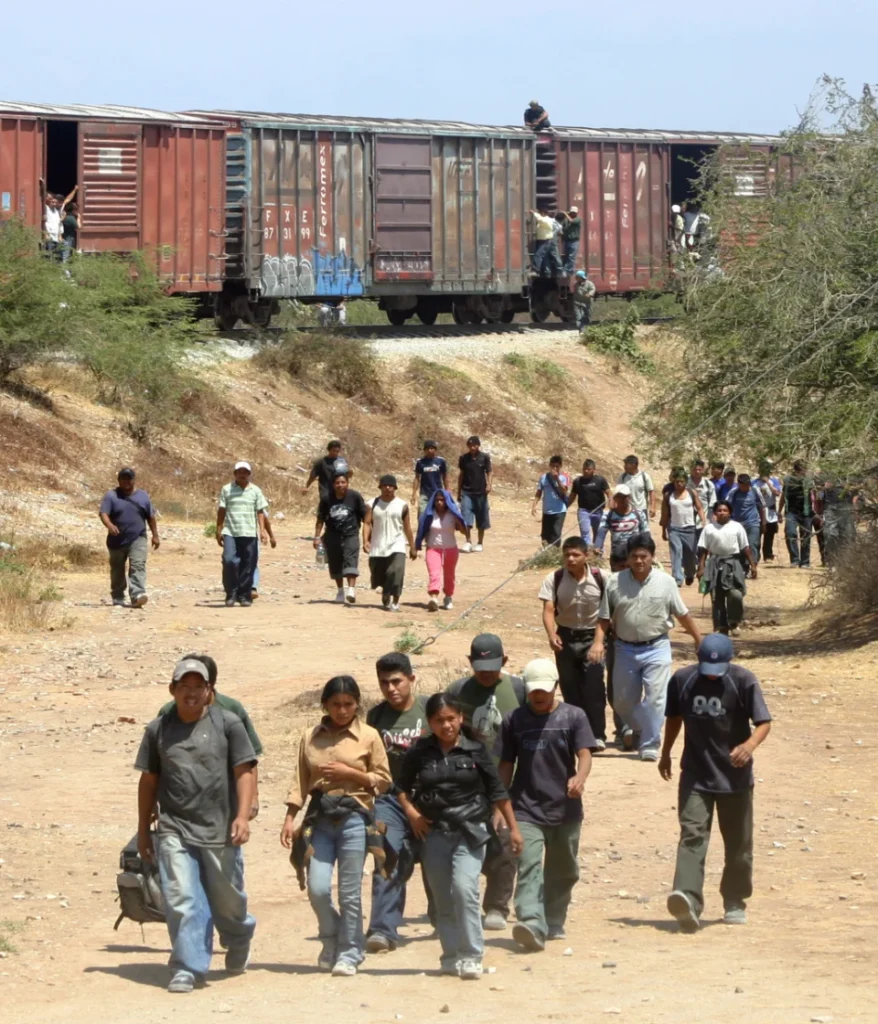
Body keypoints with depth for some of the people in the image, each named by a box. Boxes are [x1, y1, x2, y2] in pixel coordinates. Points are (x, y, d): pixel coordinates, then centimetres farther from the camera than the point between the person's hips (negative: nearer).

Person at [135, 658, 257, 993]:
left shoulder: (228, 724, 3)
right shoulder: (158, 730, 8)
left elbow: (244, 773, -1)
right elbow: (148, 781, 14)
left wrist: (242, 816, -13)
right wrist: (143, 830, 14)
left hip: (218, 829, -1)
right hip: (174, 830, 1)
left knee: (227, 899, 11)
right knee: (181, 900, -10)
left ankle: (239, 945, 40)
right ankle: (187, 968, -7)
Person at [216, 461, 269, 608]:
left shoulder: (255, 491, 9)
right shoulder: (227, 490, 7)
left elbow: (260, 512, 8)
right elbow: (221, 511, 8)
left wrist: (262, 530, -3)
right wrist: (219, 530, 3)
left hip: (249, 533, 1)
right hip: (230, 532, -1)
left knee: (248, 565, 1)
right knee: (229, 561, -16)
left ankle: (244, 596, 11)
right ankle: (231, 594, -3)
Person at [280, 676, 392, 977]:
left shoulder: (369, 736, 1)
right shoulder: (310, 737, 9)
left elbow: (384, 781, 2)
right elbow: (300, 781, 8)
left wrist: (350, 773, -11)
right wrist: (290, 818, -1)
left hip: (354, 818, -2)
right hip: (321, 818, 3)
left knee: (349, 892, -1)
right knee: (317, 889, -5)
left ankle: (349, 954, 11)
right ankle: (331, 941, 20)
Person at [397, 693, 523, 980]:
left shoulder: (475, 751, 0)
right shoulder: (419, 753, 4)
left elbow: (497, 791, 6)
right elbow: (403, 787, 17)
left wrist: (513, 828, 7)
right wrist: (411, 811, 0)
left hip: (470, 830, -3)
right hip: (434, 832, 3)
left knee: (464, 888, -19)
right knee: (443, 900, 7)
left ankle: (471, 956, -14)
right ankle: (451, 956, 17)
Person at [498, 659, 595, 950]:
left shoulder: (573, 716, 2)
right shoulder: (514, 720, 5)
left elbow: (584, 754, -9)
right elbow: (506, 764, 11)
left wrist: (579, 778, -31)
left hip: (565, 809, 1)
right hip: (526, 809, -1)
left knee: (562, 871, 12)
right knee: (529, 866, -18)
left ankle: (553, 924, 29)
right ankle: (532, 924, -31)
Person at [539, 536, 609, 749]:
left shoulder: (601, 577, -12)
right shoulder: (554, 579, -9)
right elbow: (548, 609, -15)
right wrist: (551, 635, -32)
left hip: (592, 637, -2)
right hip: (566, 637, 2)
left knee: (594, 687, -11)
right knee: (570, 688, 8)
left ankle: (597, 735, -9)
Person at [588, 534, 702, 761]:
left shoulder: (665, 582, -4)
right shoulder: (615, 582, -4)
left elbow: (683, 615, 5)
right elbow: (604, 617, 0)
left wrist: (700, 640, 9)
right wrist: (598, 641, -15)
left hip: (656, 648, -2)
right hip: (625, 649, 2)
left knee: (654, 699, -10)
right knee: (623, 700, 12)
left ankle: (650, 746, -1)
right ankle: (637, 729, 41)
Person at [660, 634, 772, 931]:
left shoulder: (743, 681, -12)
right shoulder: (682, 680, -3)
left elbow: (763, 721, -15)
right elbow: (674, 717, 14)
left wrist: (750, 744, -35)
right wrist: (665, 753, 23)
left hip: (734, 776, -1)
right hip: (695, 776, 1)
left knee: (738, 843, 10)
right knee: (692, 835, -16)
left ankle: (735, 902, 28)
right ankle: (688, 900, -29)